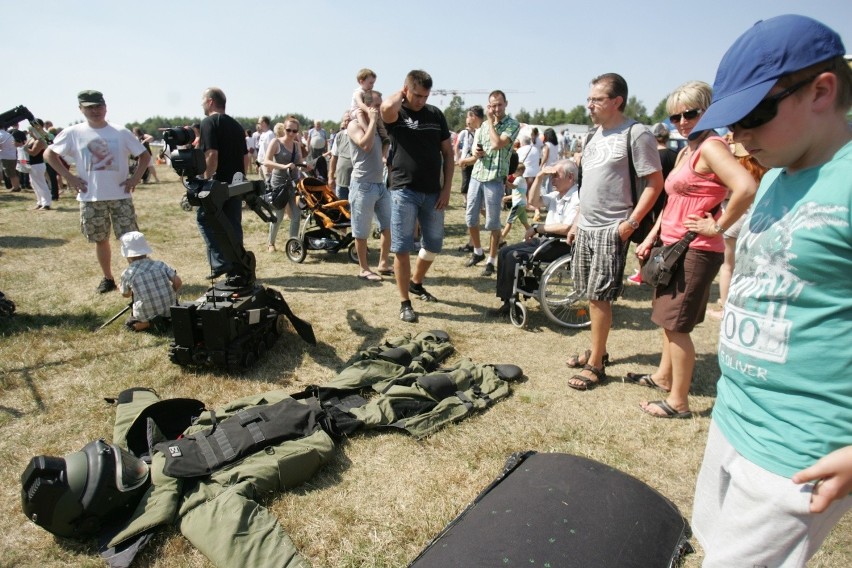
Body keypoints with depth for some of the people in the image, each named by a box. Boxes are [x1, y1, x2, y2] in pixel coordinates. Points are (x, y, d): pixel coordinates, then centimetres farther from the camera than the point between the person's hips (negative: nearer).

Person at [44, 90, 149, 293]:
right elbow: (49, 154, 9)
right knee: (100, 240, 10)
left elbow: (144, 155, 6)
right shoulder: (73, 133, 1)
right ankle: (107, 278, 23)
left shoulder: (121, 132, 0)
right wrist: (68, 176, -1)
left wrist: (136, 177, -6)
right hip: (90, 198, 1)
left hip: (121, 196, -1)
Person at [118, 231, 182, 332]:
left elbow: (126, 294, 13)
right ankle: (166, 318, 7)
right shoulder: (160, 265, -1)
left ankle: (146, 323, -3)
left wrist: (120, 285, 36)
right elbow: (177, 282, -4)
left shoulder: (127, 274, -4)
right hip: (169, 311, 2)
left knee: (129, 323, 26)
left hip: (146, 315, -2)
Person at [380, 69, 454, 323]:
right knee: (402, 249, -2)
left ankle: (416, 283, 38)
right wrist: (401, 92, -7)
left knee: (434, 245, 13)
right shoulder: (396, 113, -2)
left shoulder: (435, 114, 9)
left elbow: (447, 152, 10)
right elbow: (387, 108, -29)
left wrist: (447, 188, 2)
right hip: (404, 191, -4)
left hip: (433, 192, 4)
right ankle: (405, 302, 8)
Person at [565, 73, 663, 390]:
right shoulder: (596, 134, 14)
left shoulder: (636, 134, -11)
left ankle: (595, 366, 8)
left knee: (599, 297, -4)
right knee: (590, 295, 14)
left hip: (611, 230, -8)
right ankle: (597, 350, 29)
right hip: (586, 228, 8)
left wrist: (630, 223, -18)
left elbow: (655, 183, -12)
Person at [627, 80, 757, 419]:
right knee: (669, 320, 20)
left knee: (677, 325, -3)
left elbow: (747, 188, -31)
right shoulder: (686, 151, 15)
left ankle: (678, 402, 9)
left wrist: (717, 227, -21)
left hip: (695, 251, -10)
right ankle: (664, 376, 38)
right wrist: (650, 238, 15)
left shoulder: (711, 147, -15)